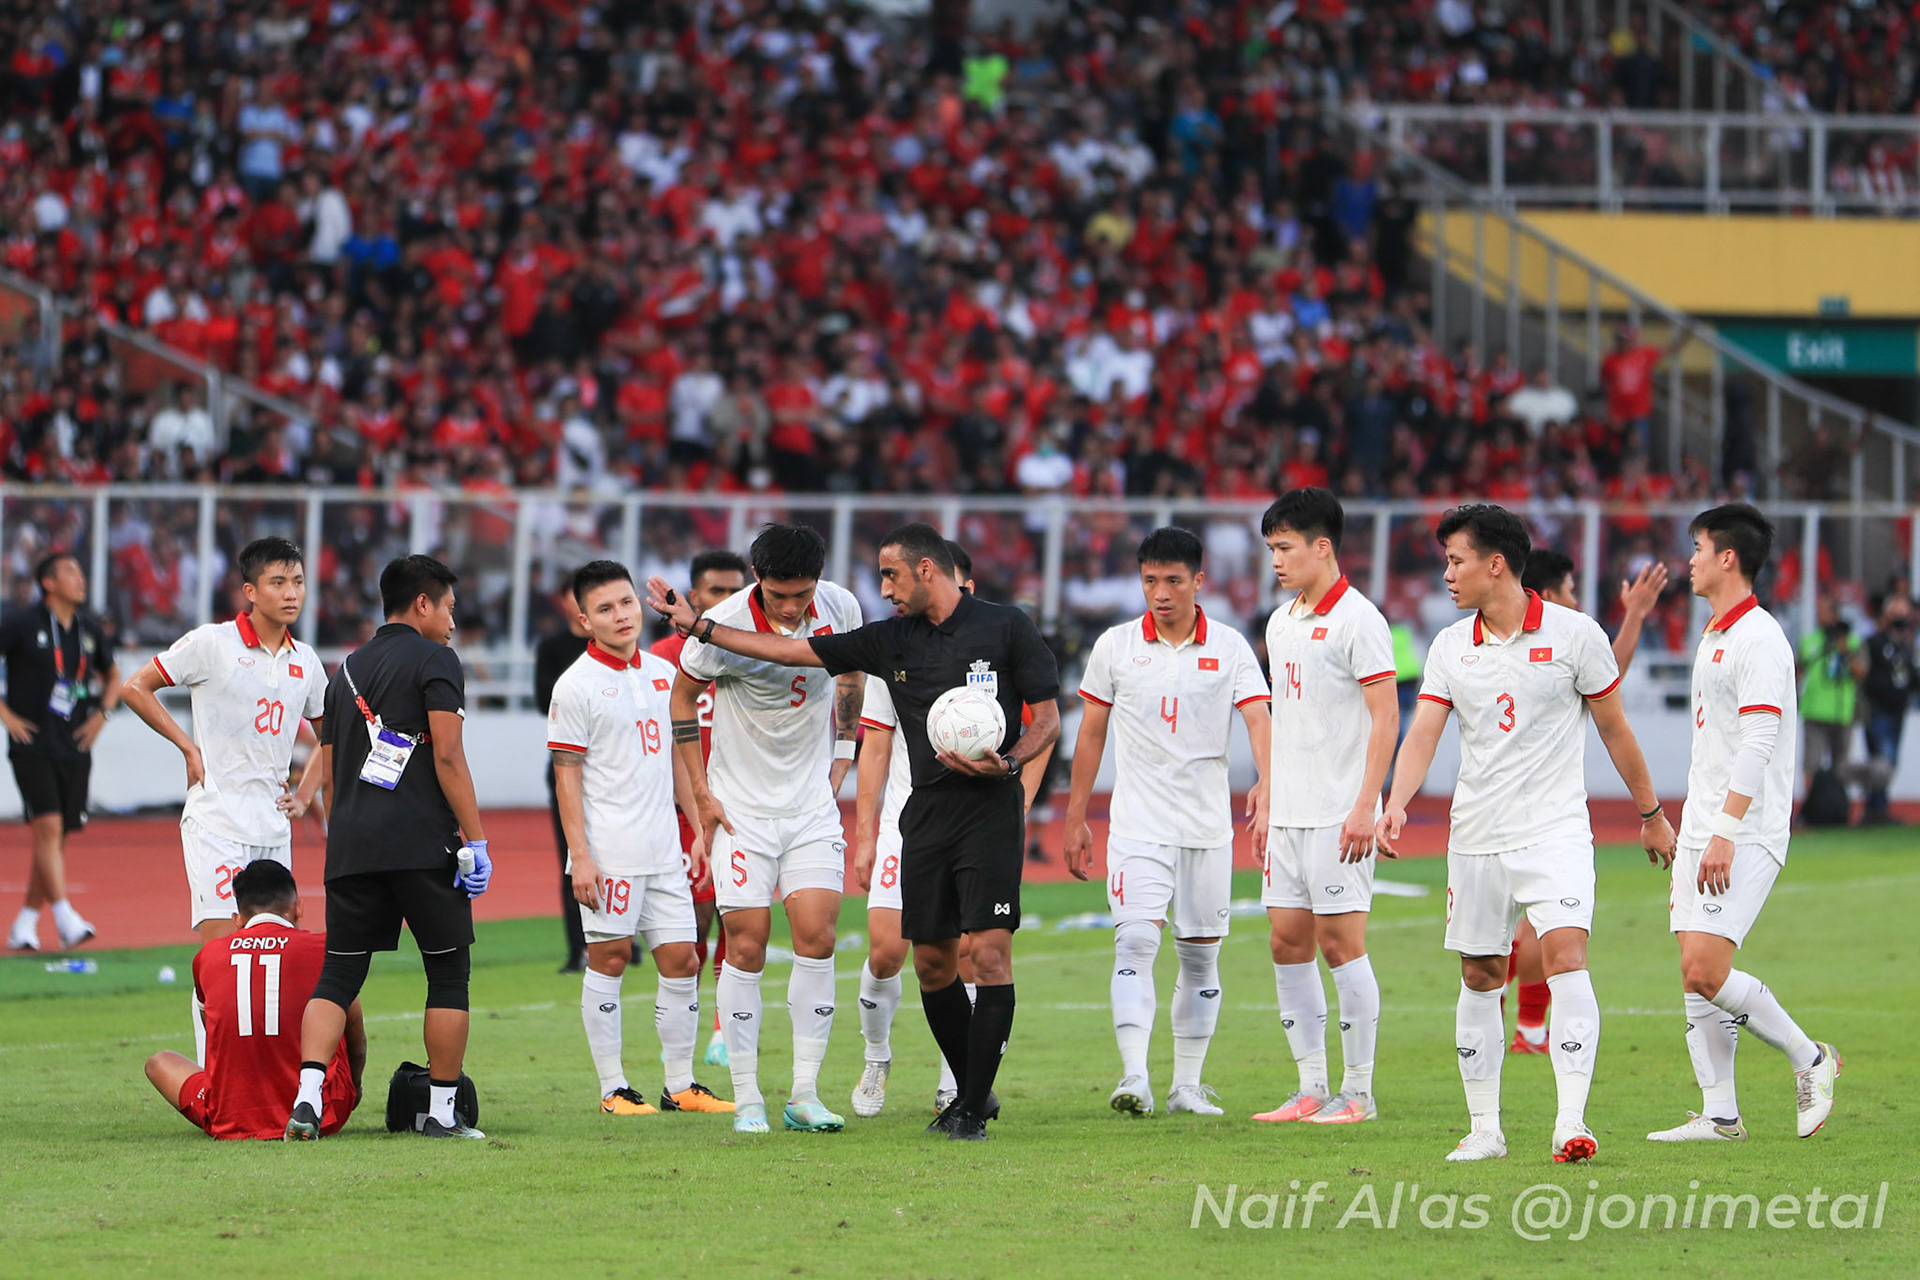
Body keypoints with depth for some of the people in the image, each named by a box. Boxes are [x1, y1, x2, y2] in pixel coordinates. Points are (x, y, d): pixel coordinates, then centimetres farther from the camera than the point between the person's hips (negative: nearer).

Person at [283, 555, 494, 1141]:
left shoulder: (346, 669, 20)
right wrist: (475, 840, -8)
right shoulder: (434, 660, -1)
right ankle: (441, 1110, 6)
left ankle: (306, 1098, -14)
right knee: (449, 973, 6)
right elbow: (447, 755, -9)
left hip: (350, 847, 6)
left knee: (338, 976, 4)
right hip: (421, 843, -6)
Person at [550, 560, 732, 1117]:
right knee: (609, 958, -1)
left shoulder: (663, 674, 12)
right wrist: (580, 856, -14)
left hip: (663, 850, 6)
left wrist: (699, 830, 16)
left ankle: (681, 1085, 14)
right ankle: (613, 1088, 4)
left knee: (681, 962, 5)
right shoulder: (576, 686, -7)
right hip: (608, 851, -6)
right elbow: (567, 776, -8)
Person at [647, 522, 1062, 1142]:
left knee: (990, 952, -12)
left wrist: (1007, 763, -17)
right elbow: (793, 649, 13)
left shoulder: (1006, 626, -1)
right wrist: (697, 625, 11)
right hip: (926, 812, 5)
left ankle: (972, 1110, -9)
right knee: (932, 962, 5)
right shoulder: (889, 640, 11)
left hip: (991, 808, -5)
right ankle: (971, 1092, 21)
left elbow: (1049, 719, 1)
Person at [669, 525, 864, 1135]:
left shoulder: (840, 608, -7)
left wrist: (841, 760, 12)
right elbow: (684, 696, 0)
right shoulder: (722, 626, -17)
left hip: (814, 803, 3)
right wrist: (701, 793, -2)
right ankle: (746, 1100, 2)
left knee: (816, 937, -7)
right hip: (742, 805, -3)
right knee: (746, 946, -6)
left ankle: (805, 1096, -1)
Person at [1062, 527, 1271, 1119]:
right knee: (1135, 942, -17)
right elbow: (1091, 732, 10)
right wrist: (1076, 816, 10)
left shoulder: (1230, 648, 2)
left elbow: (1258, 720, -9)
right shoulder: (1115, 646, 3)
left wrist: (1266, 788, -26)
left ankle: (1188, 1086, 16)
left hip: (1208, 826, 1)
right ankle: (1134, 1077, -25)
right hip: (1139, 822, -1)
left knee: (1200, 957, 7)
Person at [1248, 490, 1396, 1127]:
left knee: (1340, 942, -6)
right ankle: (1311, 1087, 12)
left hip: (1338, 814, -8)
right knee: (1287, 942, 6)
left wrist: (1365, 808, -19)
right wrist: (1266, 807, 20)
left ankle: (1359, 1091, 1)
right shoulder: (1280, 623, 15)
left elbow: (1385, 717, -13)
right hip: (1289, 813, 8)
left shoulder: (1358, 620, -10)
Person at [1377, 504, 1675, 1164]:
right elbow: (1423, 733, -2)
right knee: (1479, 977, 7)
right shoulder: (1450, 647, 5)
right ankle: (1484, 1128, 17)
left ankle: (1571, 1123, -23)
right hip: (1475, 837, 4)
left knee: (1566, 954, -20)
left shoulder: (1574, 634, -4)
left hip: (1555, 830, -4)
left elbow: (1614, 726, 5)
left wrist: (1650, 813, 12)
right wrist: (1396, 804, -21)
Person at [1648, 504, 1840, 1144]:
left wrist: (1725, 832, -27)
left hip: (1745, 835, -10)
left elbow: (1758, 743, -22)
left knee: (1706, 970, -17)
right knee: (1695, 976, 4)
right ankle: (1719, 1114, 6)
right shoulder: (1714, 636, 17)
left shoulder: (1759, 640, -13)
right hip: (1704, 829, 10)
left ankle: (1810, 1059, -2)